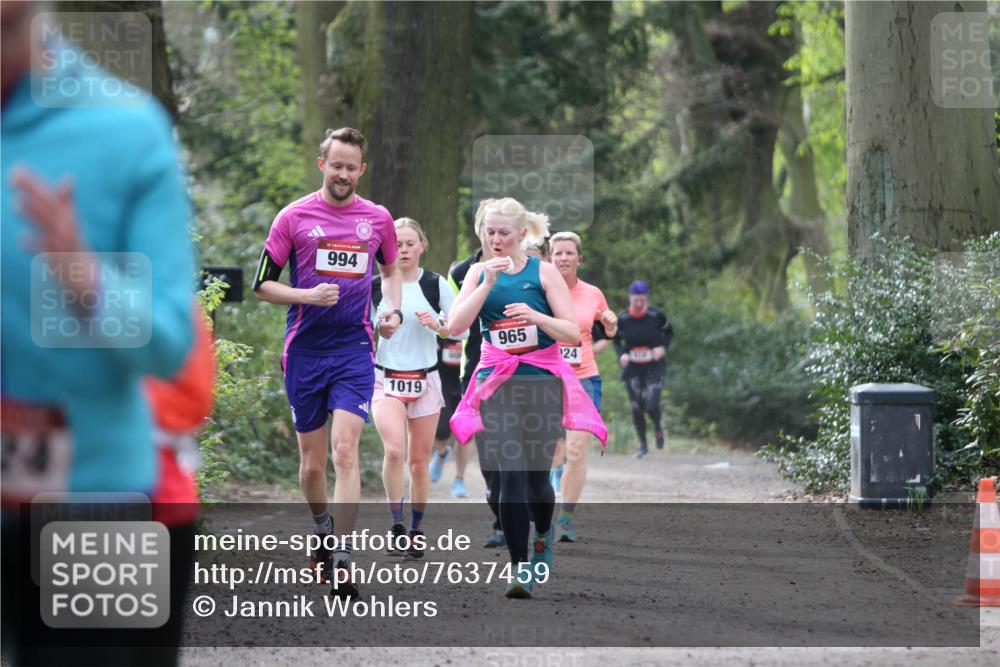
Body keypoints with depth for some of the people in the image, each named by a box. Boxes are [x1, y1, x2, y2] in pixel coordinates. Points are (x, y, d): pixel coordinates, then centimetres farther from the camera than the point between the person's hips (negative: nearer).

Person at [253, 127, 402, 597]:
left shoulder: (378, 218, 6)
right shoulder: (294, 217, 0)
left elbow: (390, 269, 25)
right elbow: (262, 284, 2)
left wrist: (393, 310, 6)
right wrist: (308, 296, -14)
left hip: (355, 348, 0)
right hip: (304, 350, 0)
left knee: (345, 450, -15)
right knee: (312, 460, 7)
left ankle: (341, 560, -17)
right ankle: (323, 531, 34)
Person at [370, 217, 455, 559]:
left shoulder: (436, 285, 0)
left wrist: (437, 324, -14)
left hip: (425, 380, 1)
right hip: (385, 379, -1)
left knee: (419, 463, 6)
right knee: (394, 450, -24)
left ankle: (415, 532, 21)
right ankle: (396, 526, -14)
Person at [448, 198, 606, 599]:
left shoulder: (543, 272, -1)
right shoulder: (480, 272, 6)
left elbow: (573, 334, -4)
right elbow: (455, 326, -6)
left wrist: (535, 316, -21)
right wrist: (488, 283, -13)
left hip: (542, 382, -1)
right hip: (499, 383, 1)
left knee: (536, 474, 5)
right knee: (511, 475, -12)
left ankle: (542, 536, 38)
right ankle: (520, 570, -11)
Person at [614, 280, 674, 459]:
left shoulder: (656, 316, -11)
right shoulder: (623, 319, -8)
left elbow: (669, 333, 7)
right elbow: (615, 340, 7)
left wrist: (663, 347, -11)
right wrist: (621, 355, -12)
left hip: (654, 368, -2)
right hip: (632, 369, 2)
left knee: (652, 407, -14)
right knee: (636, 408, 2)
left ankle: (658, 426, 22)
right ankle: (643, 445, 19)